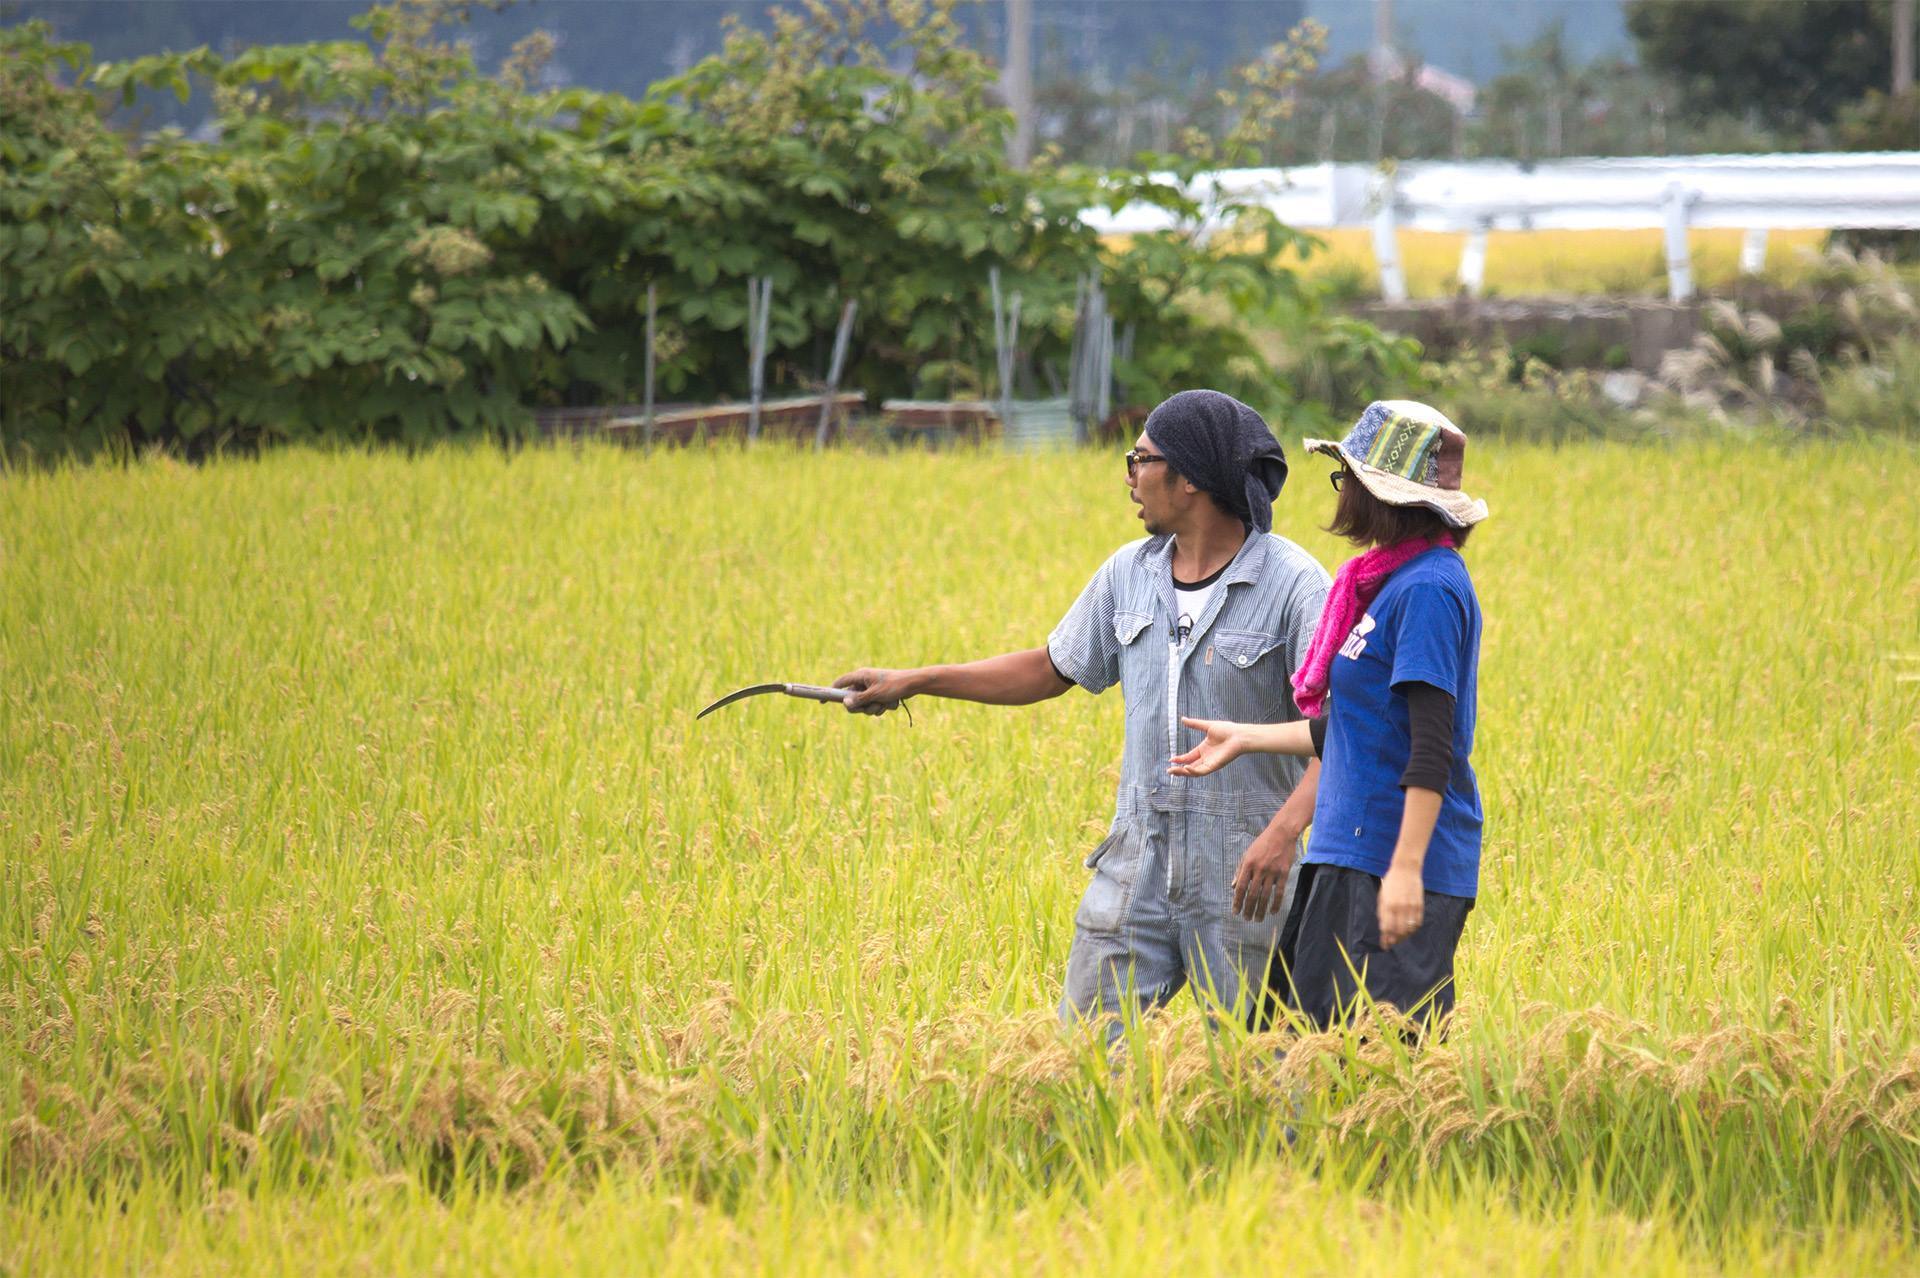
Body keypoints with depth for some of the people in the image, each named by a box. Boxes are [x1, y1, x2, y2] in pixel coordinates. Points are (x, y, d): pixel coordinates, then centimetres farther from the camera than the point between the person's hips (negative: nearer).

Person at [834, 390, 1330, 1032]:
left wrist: (1285, 830, -33)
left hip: (1244, 879, -5)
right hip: (1136, 862, 5)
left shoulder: (1292, 583, -11)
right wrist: (915, 681, 18)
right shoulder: (1128, 574, 8)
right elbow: (1051, 670, 22)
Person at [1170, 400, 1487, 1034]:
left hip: (1396, 858, -10)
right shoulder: (1392, 582, 14)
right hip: (1352, 856, 10)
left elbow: (1432, 745, -21)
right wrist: (1246, 738, 29)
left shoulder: (1428, 590, -15)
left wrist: (1406, 869, -26)